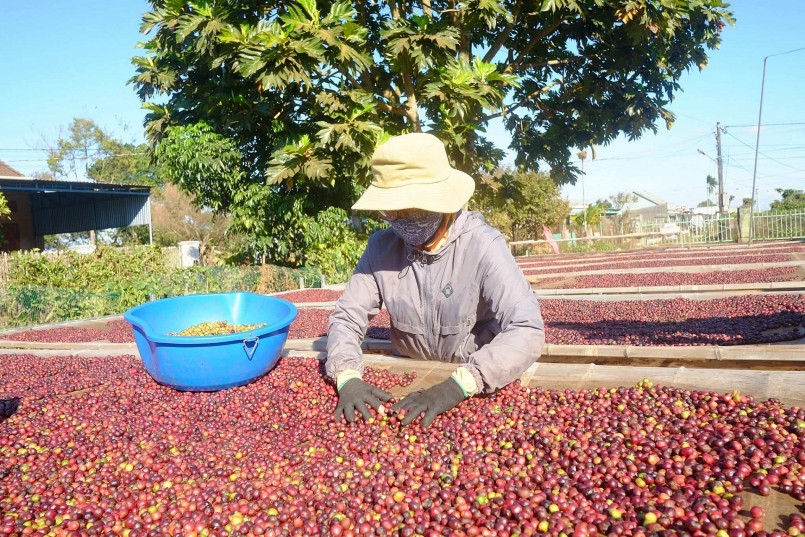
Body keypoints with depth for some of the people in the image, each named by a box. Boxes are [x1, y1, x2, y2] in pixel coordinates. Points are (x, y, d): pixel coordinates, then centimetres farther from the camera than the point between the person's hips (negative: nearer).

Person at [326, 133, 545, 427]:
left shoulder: (483, 245, -19)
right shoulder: (382, 246, -7)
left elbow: (527, 331, -27)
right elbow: (346, 318, -4)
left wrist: (458, 384, -38)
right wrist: (348, 378, -22)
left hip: (477, 387, -3)